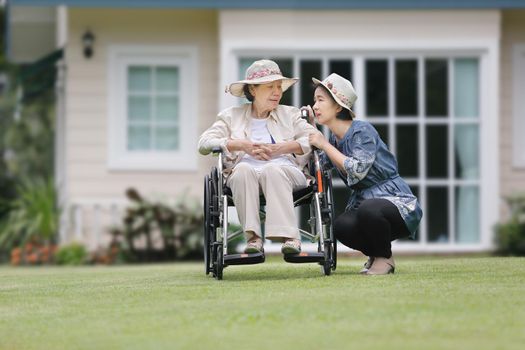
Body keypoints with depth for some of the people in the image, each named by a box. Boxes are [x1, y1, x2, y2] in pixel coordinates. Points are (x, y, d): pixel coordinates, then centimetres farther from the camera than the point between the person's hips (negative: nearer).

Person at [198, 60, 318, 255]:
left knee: (273, 170, -37)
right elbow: (204, 143, 8)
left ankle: (289, 236, -46)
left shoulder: (290, 114, 25)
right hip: (245, 171, 0)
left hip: (281, 168, 0)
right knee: (242, 169, -36)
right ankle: (253, 237, -40)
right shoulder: (231, 116, 23)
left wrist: (281, 148, -6)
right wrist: (241, 145, -6)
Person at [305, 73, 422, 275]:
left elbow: (357, 170, -25)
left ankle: (384, 258, -11)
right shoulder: (333, 138, 11)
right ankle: (374, 253, 5)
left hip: (397, 202, -6)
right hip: (363, 202, 6)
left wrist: (325, 145, -18)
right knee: (342, 227, -26)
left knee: (368, 210, -39)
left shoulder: (362, 130, -13)